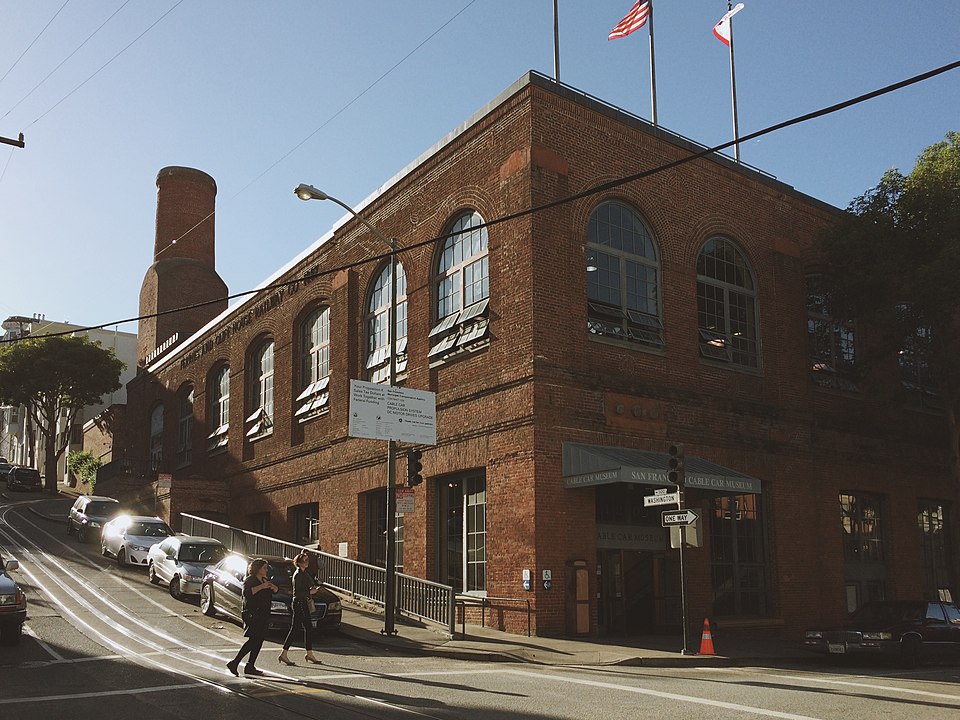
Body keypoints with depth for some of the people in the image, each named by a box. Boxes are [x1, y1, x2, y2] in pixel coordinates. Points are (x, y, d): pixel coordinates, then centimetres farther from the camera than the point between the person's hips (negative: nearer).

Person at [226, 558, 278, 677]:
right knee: (253, 640, -14)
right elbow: (247, 593, -24)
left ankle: (250, 667, 9)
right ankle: (234, 663, -11)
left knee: (259, 641, 6)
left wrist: (272, 586, -2)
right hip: (252, 615, -9)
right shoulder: (249, 580, -6)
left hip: (264, 615, 9)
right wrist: (261, 587, -26)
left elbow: (275, 590, 20)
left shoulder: (265, 580, 20)